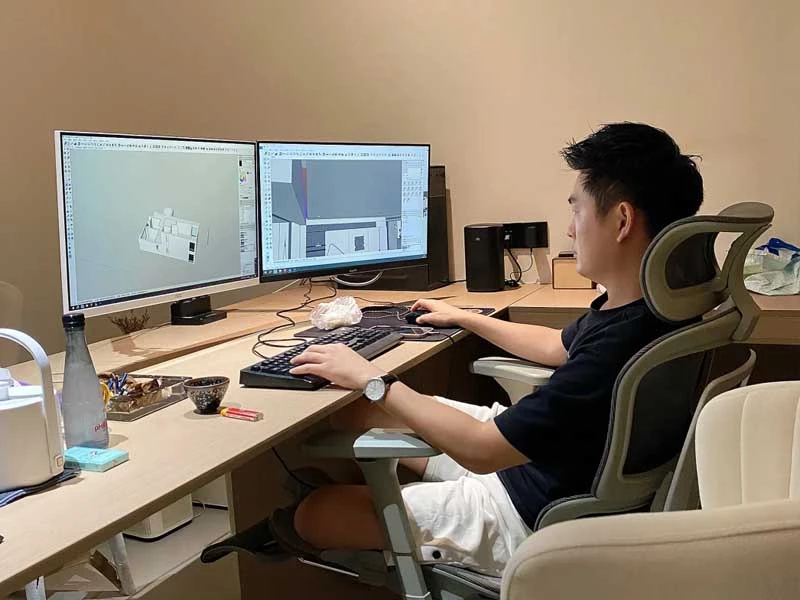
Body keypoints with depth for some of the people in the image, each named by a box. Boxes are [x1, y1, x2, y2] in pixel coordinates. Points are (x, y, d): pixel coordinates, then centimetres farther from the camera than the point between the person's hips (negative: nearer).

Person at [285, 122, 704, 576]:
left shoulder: (618, 351, -36)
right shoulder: (644, 307, -4)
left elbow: (480, 449, -28)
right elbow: (560, 347, 18)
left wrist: (372, 380, -17)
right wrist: (464, 318, 25)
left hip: (537, 517, -9)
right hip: (527, 454, 9)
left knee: (317, 514, -4)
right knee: (352, 413, 11)